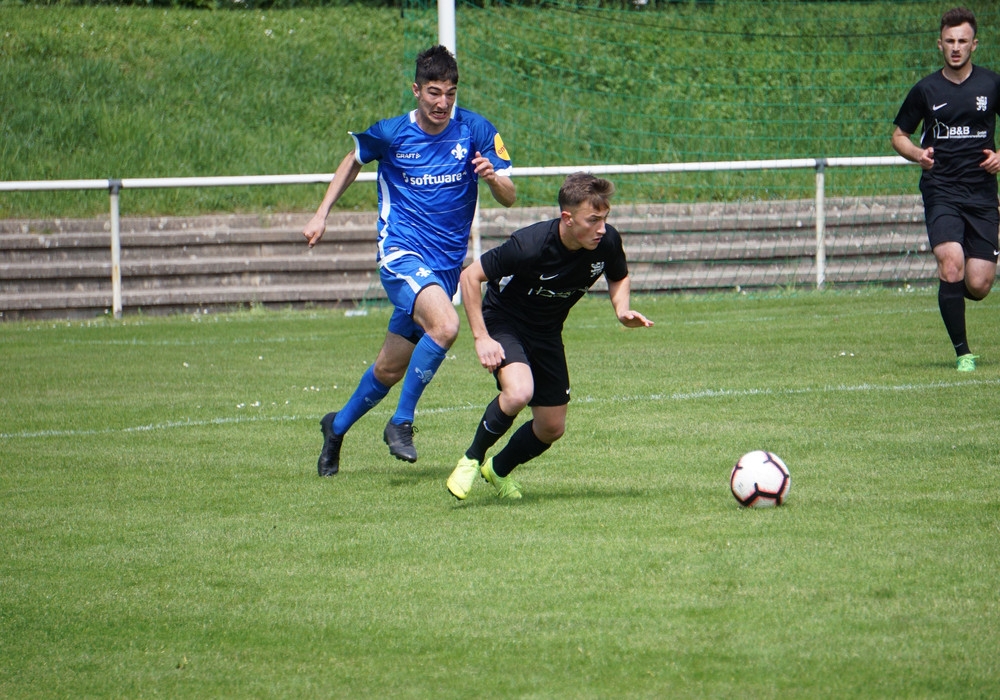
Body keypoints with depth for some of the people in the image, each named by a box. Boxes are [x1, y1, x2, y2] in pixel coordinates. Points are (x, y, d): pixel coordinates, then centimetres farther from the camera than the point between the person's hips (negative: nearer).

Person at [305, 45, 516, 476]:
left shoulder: (475, 131, -2)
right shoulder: (389, 133, -4)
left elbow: (509, 197, -3)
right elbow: (353, 162, 18)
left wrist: (492, 177, -25)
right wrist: (321, 214, 15)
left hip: (447, 264, 3)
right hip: (401, 254, -3)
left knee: (391, 368, 11)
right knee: (445, 325, -31)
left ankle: (338, 427, 37)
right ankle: (401, 423, -16)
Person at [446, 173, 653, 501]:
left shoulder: (608, 242, -19)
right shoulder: (530, 245, -33)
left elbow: (619, 278, 6)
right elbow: (470, 276, -22)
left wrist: (622, 311, -15)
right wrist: (481, 338, -26)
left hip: (547, 333, 6)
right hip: (504, 323, -6)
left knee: (552, 428, 8)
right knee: (519, 392, -33)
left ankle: (499, 469, 38)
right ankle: (472, 459, -8)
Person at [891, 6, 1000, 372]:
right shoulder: (926, 90, 3)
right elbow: (899, 135, 13)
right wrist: (917, 153, -8)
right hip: (940, 189, -1)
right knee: (951, 265, -22)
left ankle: (953, 292, 34)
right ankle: (962, 352, -10)